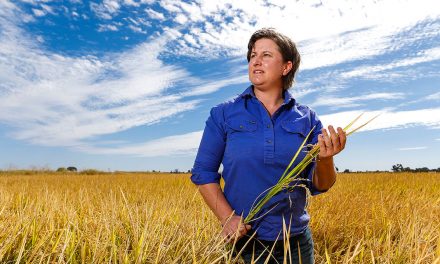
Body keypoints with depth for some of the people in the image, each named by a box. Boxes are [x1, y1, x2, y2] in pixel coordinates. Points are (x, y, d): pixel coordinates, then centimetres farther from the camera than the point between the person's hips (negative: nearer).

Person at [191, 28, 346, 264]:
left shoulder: (307, 118, -2)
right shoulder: (223, 114, -6)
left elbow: (319, 186, -2)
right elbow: (203, 173, -4)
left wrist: (325, 159, -22)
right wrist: (227, 218, -17)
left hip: (296, 243, 2)